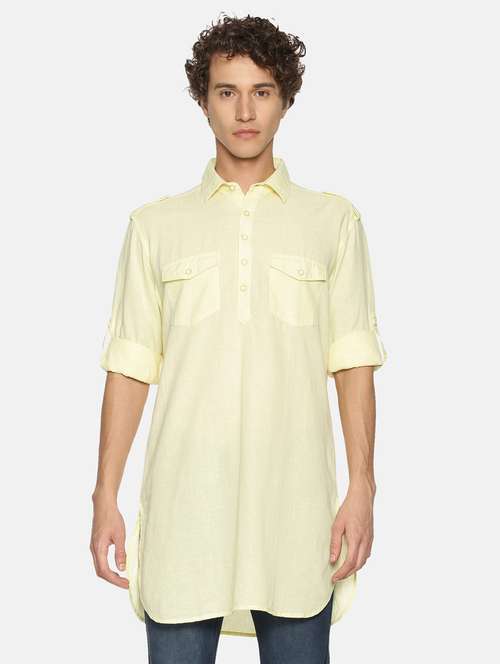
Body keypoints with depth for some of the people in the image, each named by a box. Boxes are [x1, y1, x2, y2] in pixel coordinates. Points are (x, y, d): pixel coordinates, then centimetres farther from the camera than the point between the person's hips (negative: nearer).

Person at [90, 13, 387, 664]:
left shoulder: (334, 220, 9)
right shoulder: (155, 224, 9)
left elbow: (352, 363, 5)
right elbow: (130, 369, 7)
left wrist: (362, 488, -3)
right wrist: (106, 499, 2)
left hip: (297, 513, 0)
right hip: (182, 510, 0)